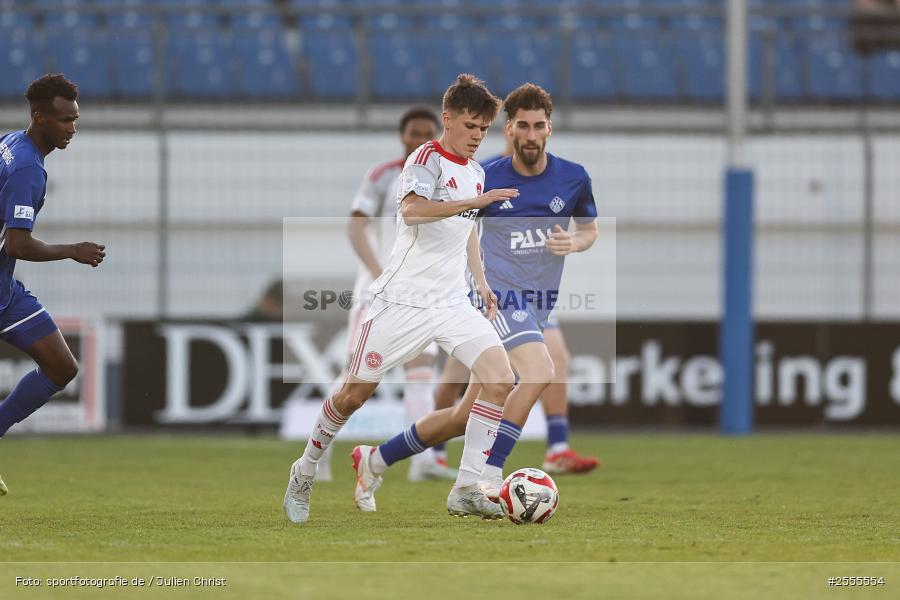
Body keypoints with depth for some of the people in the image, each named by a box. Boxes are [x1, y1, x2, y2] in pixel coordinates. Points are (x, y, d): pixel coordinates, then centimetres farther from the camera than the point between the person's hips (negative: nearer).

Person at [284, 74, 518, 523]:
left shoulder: (475, 172, 14)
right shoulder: (427, 158, -9)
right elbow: (412, 210, -29)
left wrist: (480, 282, 23)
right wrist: (477, 201, -36)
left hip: (453, 301, 6)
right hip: (404, 299, -6)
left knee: (500, 381, -15)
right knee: (354, 393, 0)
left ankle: (468, 492, -11)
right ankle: (304, 473, 25)